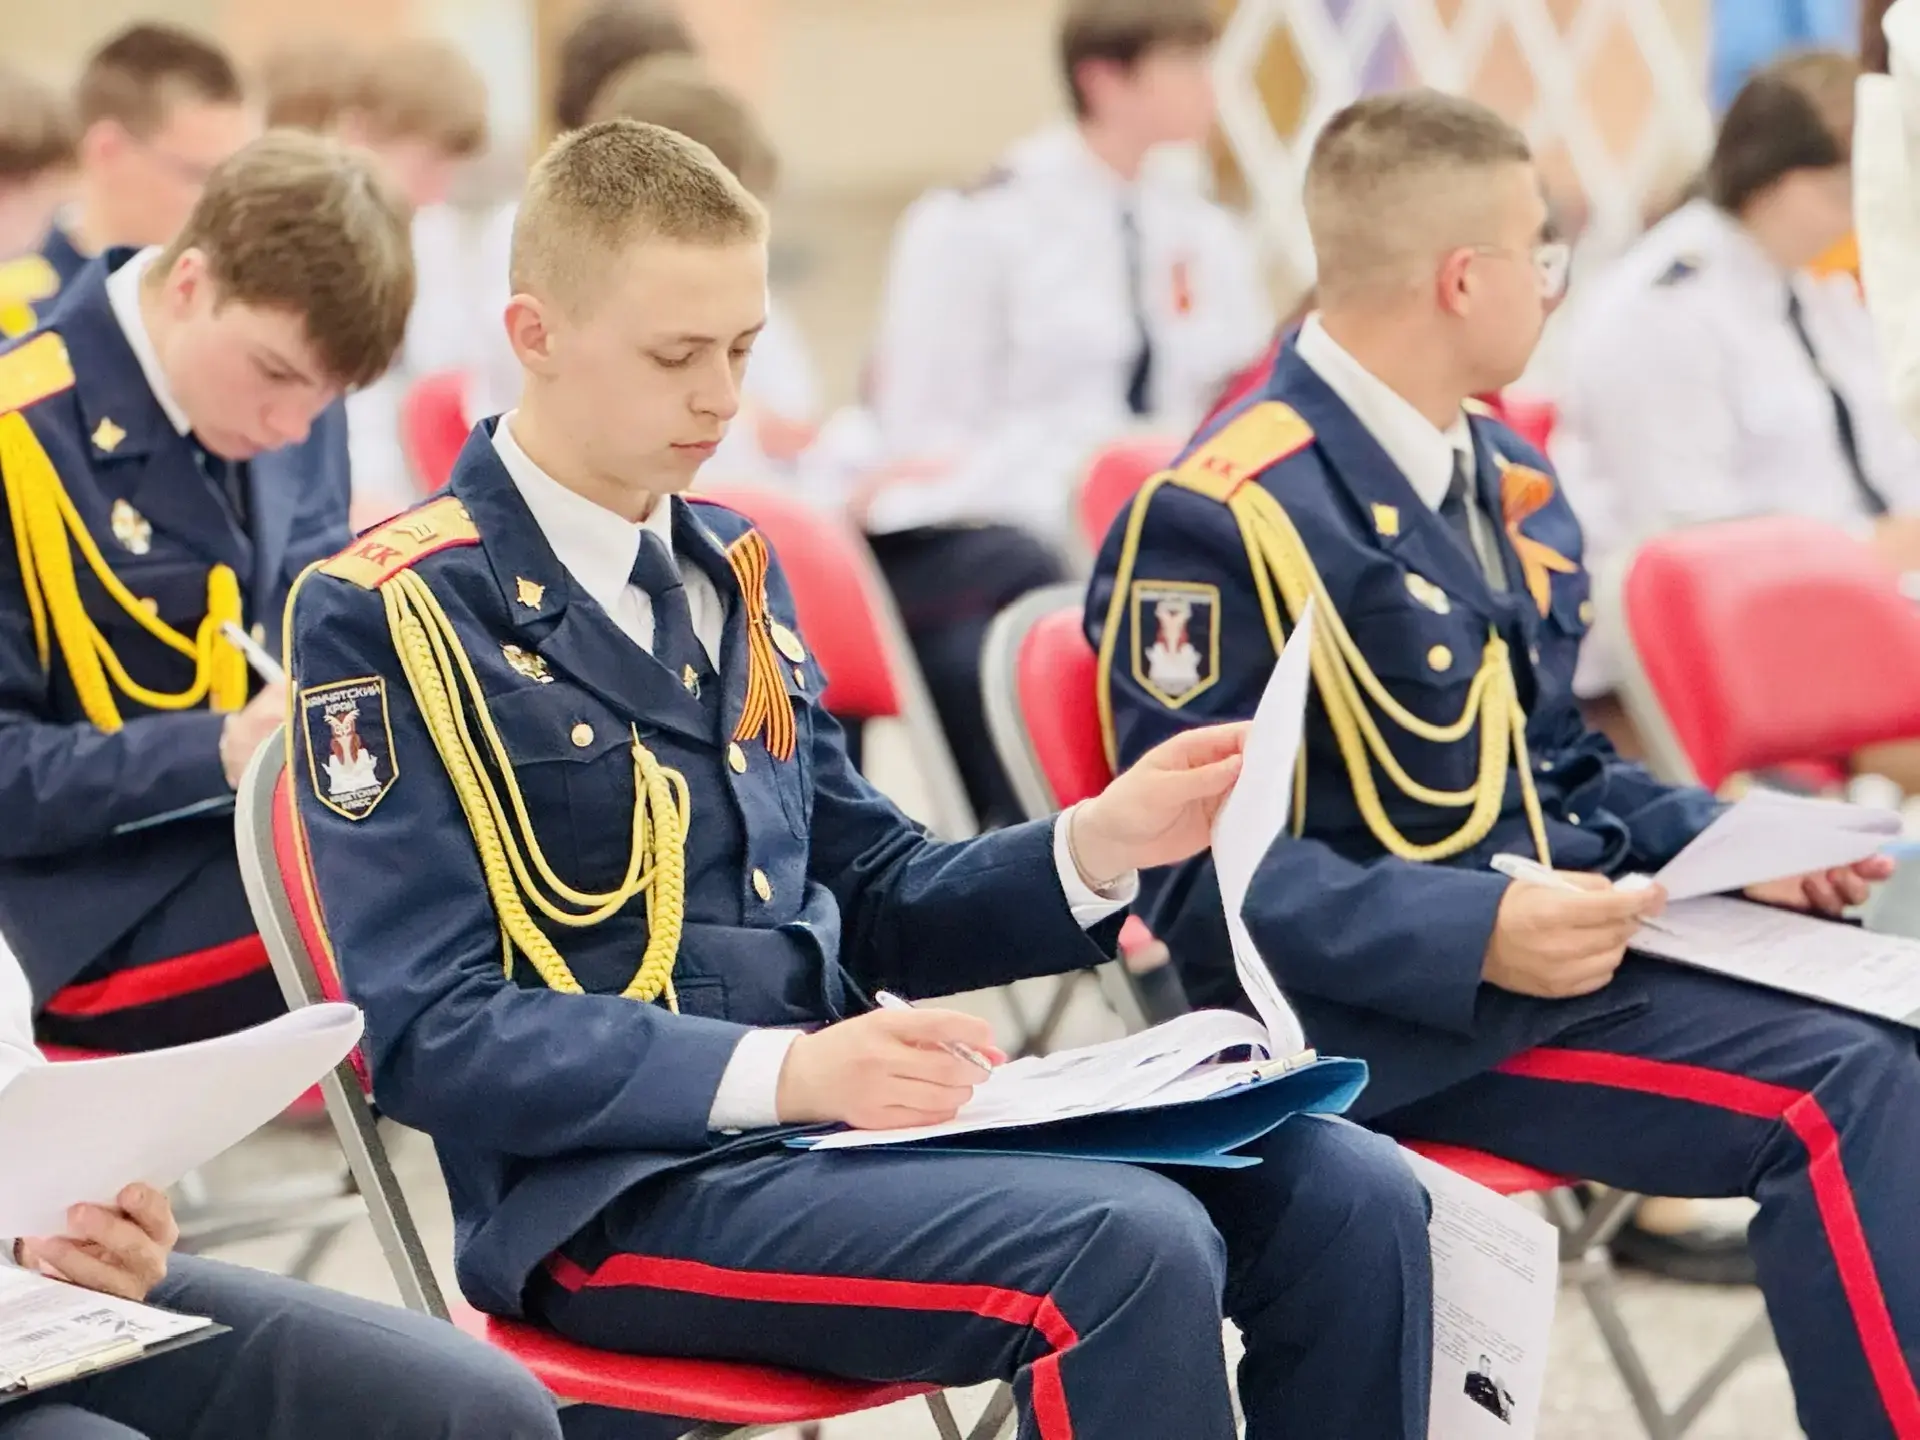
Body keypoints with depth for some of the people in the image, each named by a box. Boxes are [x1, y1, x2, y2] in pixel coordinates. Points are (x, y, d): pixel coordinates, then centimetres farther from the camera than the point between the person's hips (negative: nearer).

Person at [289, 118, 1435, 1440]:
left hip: (821, 1123, 7)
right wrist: (782, 1072, -25)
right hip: (621, 1187, -7)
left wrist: (1097, 845, 2)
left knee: (1348, 1199, -11)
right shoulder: (390, 614, -6)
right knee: (1132, 1253, -30)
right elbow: (431, 1034, -14)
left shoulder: (728, 571, 16)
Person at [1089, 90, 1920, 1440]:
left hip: (1572, 930, 9)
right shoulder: (1224, 521, -13)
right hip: (1398, 1015, -9)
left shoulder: (1509, 482, 13)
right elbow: (1205, 874, -16)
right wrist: (1477, 937, -26)